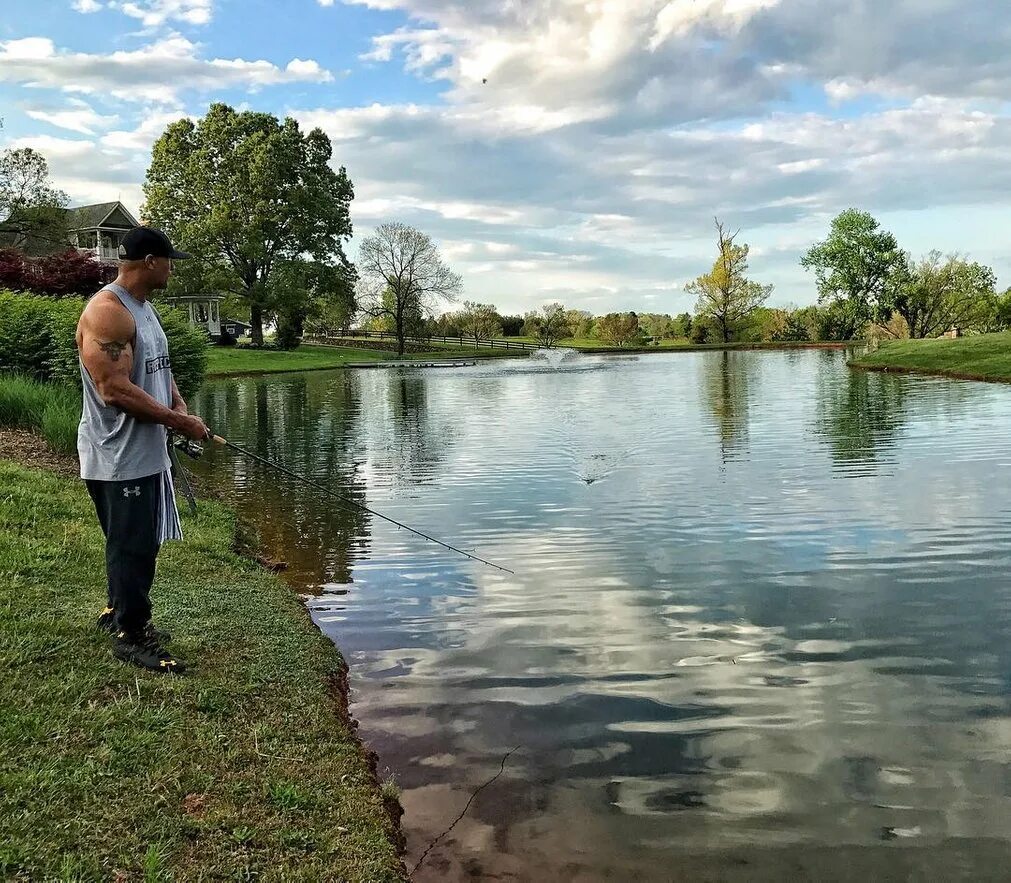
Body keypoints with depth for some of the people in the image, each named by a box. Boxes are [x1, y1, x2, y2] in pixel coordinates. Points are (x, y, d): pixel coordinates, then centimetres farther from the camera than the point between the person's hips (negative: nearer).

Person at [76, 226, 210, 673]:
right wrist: (178, 420, -20)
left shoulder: (143, 307, 13)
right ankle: (131, 635, 11)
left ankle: (119, 611, 37)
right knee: (133, 545, -1)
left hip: (146, 451, 10)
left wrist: (179, 407, 1)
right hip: (118, 457, -10)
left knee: (140, 541, 20)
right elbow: (114, 389, -26)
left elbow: (159, 369, 20)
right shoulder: (106, 313, -20)